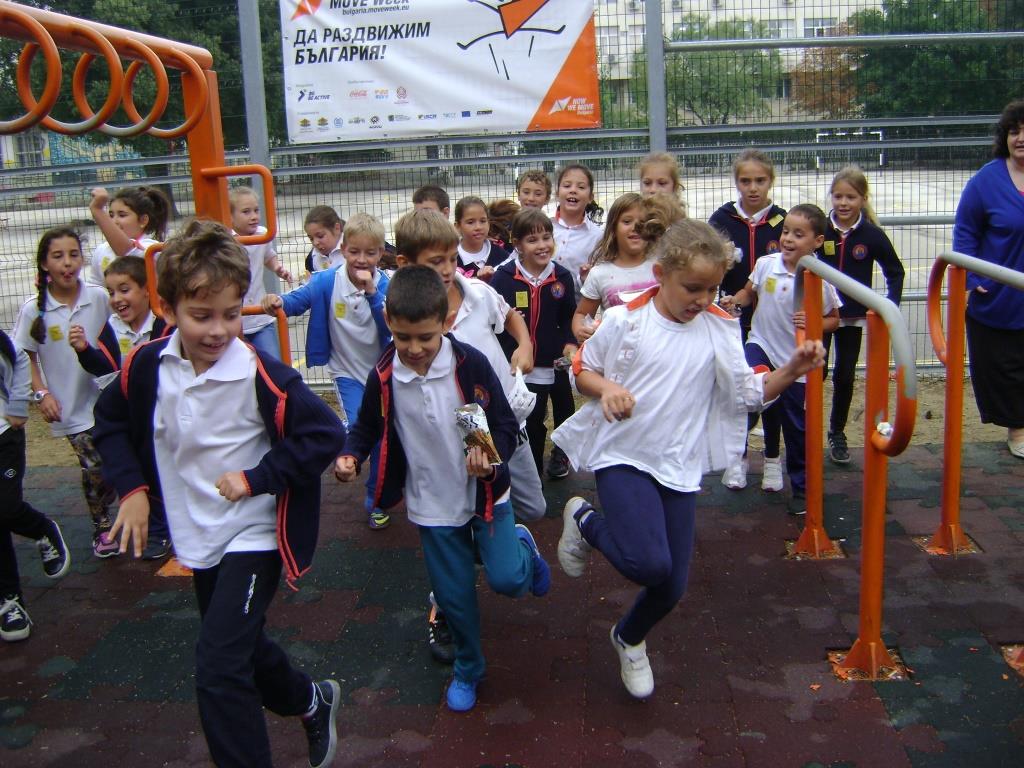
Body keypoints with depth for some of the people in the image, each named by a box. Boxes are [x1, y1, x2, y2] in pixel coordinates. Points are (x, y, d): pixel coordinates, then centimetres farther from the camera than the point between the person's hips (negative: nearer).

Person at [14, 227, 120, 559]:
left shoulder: (99, 298, -7)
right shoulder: (33, 309, -8)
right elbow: (25, 357, 2)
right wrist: (41, 393, -6)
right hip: (71, 406, -1)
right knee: (94, 468, -2)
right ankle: (101, 526, 20)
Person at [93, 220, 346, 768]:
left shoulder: (260, 375, -24)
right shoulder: (145, 368, -9)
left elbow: (326, 435, -21)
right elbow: (110, 423, 9)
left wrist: (255, 479, -22)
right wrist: (132, 487, -2)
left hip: (253, 535, -6)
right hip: (196, 538, 7)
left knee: (218, 669, -15)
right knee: (239, 647, 24)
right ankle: (313, 702, 50)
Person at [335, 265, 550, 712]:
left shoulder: (471, 364, -18)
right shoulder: (383, 377, -12)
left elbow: (505, 423, -11)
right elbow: (367, 428, 5)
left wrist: (491, 457, -30)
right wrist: (349, 456, -15)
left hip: (485, 493, -1)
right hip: (433, 503, 2)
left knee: (507, 580, -13)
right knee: (455, 596, 10)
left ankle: (522, 545, 24)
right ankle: (468, 669, 37)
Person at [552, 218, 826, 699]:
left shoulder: (719, 330, 0)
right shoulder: (624, 321, -9)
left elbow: (750, 394, 3)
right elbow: (582, 371, 2)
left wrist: (791, 371, -13)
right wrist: (605, 388, -19)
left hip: (680, 468, 4)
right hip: (623, 456, -4)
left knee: (672, 587, 7)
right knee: (650, 564, -24)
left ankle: (630, 639, 41)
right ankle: (585, 522, 9)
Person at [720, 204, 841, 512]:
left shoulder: (820, 280, -13)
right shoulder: (766, 264, -8)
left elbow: (834, 319, -1)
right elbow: (749, 292, 10)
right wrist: (735, 300, -11)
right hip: (761, 343, 1)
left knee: (794, 421, 9)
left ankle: (801, 487, 24)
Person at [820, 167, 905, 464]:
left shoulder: (872, 235, -6)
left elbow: (895, 271, 7)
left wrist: (891, 304, -4)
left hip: (853, 317, 1)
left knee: (844, 376, 10)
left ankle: (837, 433, 26)